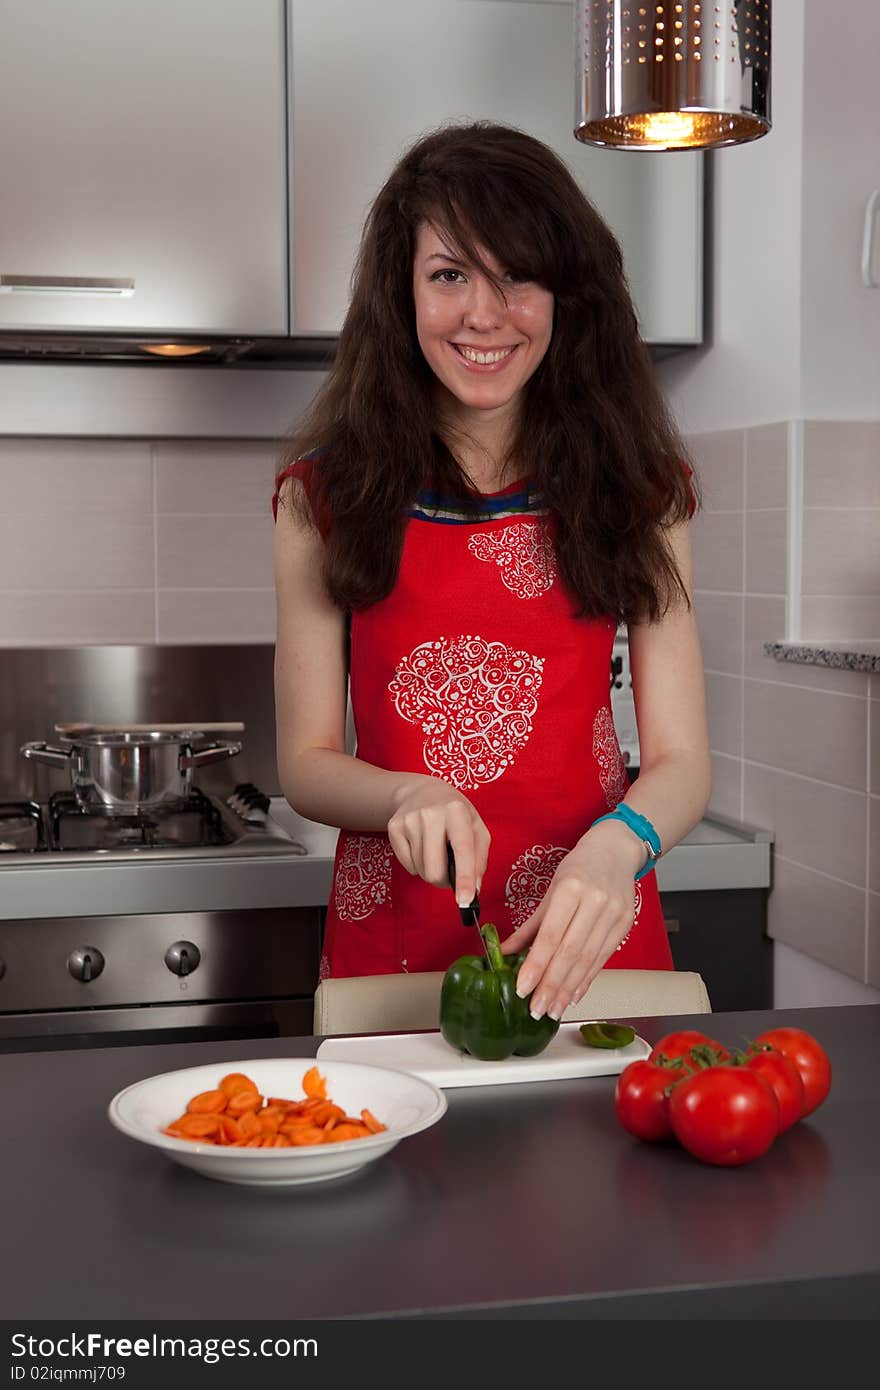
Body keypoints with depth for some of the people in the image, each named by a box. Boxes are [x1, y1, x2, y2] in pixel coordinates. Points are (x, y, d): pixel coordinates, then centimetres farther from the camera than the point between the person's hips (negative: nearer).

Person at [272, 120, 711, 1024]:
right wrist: (410, 795, -20)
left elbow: (681, 761, -4)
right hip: (390, 945, 0)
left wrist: (615, 847, -25)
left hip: (590, 948, 1)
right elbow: (306, 763, 1)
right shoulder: (325, 491, -1)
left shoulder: (636, 485, 1)